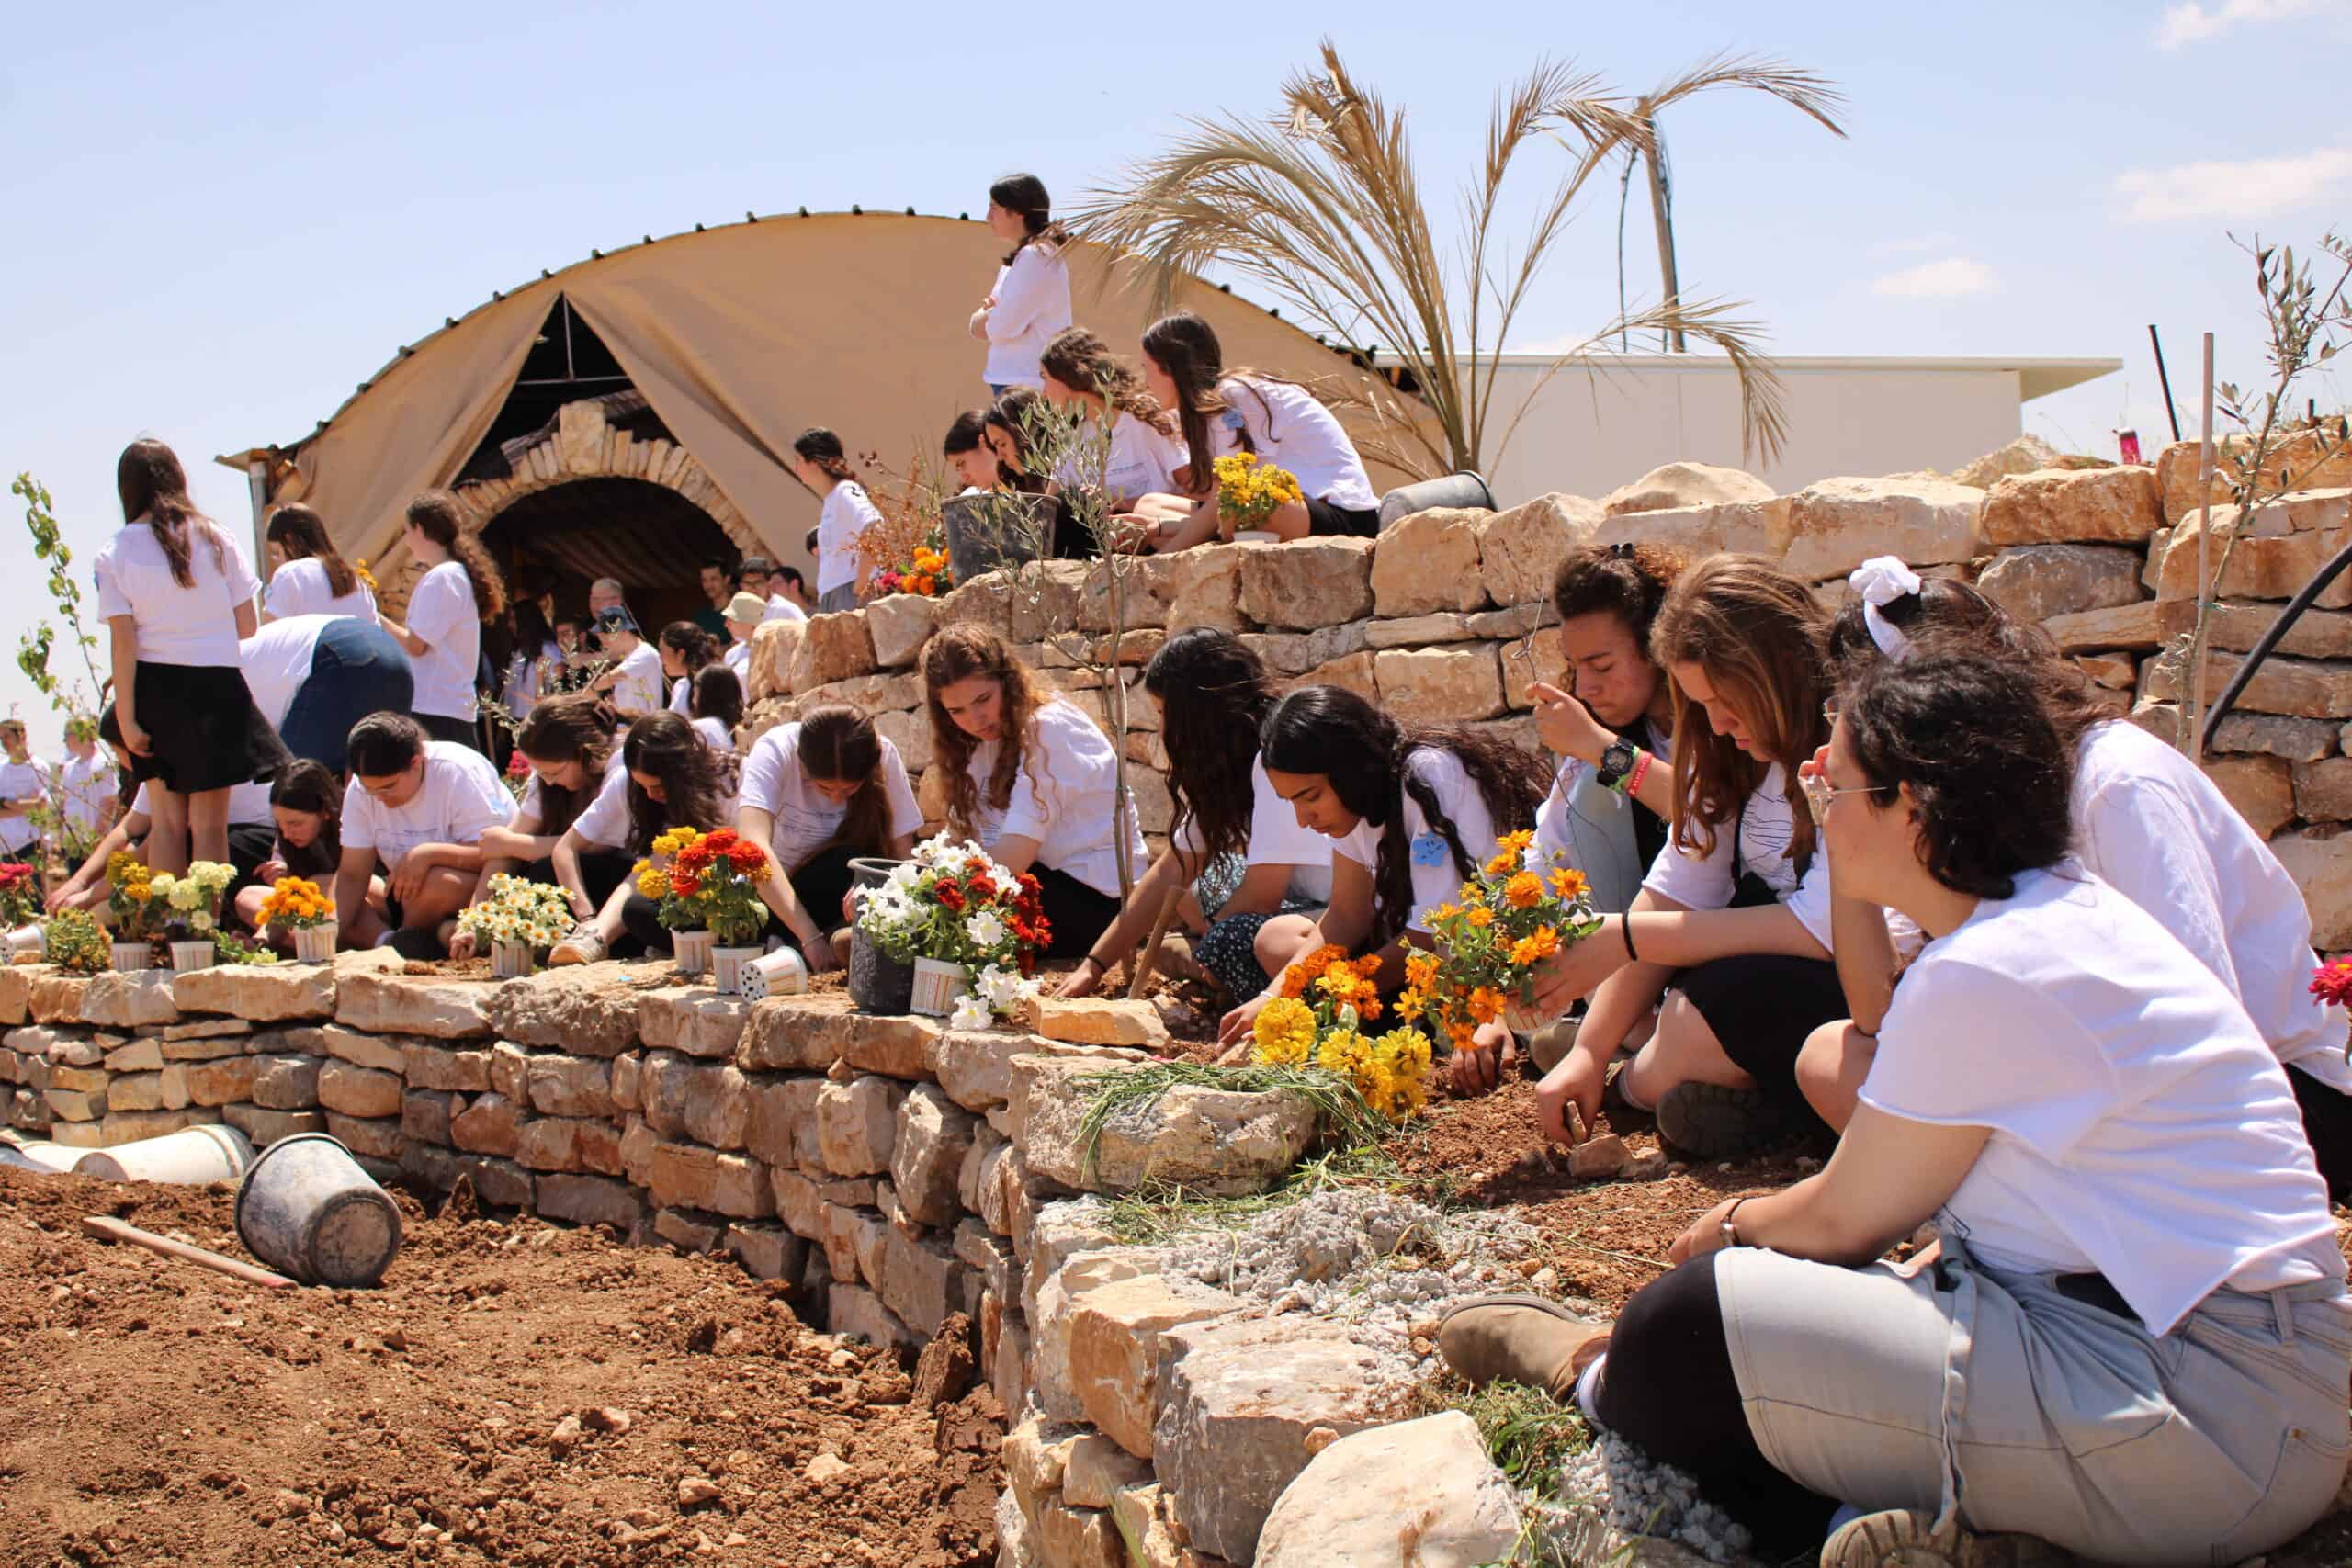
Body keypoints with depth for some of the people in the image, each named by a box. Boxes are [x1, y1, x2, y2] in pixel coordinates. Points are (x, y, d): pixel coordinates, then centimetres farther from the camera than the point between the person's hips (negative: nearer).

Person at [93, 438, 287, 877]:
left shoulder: (114, 553, -3)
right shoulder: (215, 538, -1)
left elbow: (124, 642, -9)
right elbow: (248, 626, -1)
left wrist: (125, 716, -8)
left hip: (155, 688, 1)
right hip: (217, 682, -1)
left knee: (168, 819, 11)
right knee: (208, 821, 4)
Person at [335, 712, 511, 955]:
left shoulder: (457, 772, -22)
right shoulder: (362, 786, -6)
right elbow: (351, 875, -7)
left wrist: (429, 853, -38)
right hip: (407, 896, 5)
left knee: (438, 883, -38)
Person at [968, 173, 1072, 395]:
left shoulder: (1036, 256, -13)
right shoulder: (1019, 257, 18)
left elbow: (1004, 327, -18)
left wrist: (983, 318, 4)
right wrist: (990, 313, -5)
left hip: (1027, 386, -10)